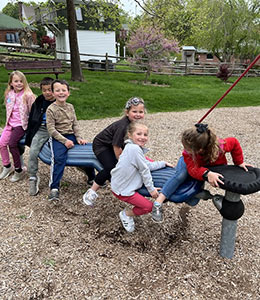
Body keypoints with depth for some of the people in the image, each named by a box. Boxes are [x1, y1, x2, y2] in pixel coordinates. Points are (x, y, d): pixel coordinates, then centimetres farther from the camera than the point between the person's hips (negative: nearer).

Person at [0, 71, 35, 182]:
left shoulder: (28, 95, -11)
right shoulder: (9, 94, 8)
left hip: (22, 124, -6)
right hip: (11, 123, 6)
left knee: (12, 144, -21)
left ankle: (19, 170, -5)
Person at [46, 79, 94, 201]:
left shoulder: (70, 107, 10)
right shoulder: (51, 109, -8)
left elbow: (75, 124, 12)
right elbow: (51, 129, -12)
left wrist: (78, 138, -1)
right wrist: (64, 141, -19)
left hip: (71, 135, 6)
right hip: (58, 137, -6)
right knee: (59, 158, -29)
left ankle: (92, 178, 15)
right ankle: (54, 188, -23)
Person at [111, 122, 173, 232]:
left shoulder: (132, 147, 8)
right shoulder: (135, 149, -23)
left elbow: (148, 165, 11)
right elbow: (144, 170, -16)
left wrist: (163, 163, 17)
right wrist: (151, 189, -8)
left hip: (118, 182, 10)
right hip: (122, 190, -10)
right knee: (149, 206, -7)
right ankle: (126, 214, 15)